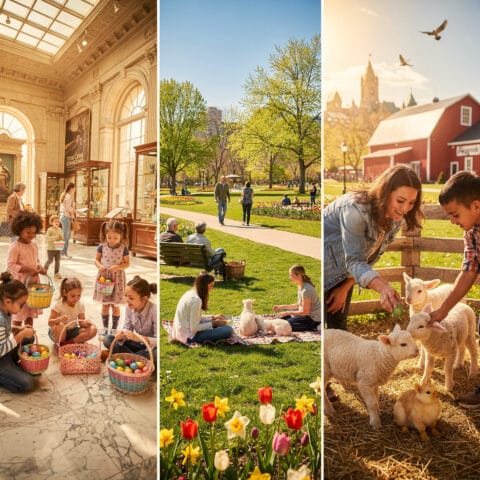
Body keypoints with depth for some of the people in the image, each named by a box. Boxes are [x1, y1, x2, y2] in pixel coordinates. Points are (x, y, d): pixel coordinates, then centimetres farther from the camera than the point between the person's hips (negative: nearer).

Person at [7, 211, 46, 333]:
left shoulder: (34, 245, 7)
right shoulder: (14, 247, -15)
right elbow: (10, 266, -19)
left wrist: (40, 268, -2)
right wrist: (28, 269, -26)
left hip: (33, 281, 7)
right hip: (20, 283, -7)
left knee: (30, 311, 16)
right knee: (18, 313, 3)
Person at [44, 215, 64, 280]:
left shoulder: (60, 229, 9)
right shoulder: (50, 229, -10)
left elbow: (62, 237, 18)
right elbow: (47, 237, -18)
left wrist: (61, 237, -5)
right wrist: (55, 238, -25)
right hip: (51, 248, -5)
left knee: (57, 261, 6)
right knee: (50, 260, 1)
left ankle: (56, 273, 15)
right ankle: (45, 268, 28)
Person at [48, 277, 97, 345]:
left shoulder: (80, 305, -4)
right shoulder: (58, 305, -16)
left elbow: (81, 322, 0)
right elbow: (50, 323, -18)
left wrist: (85, 323, -25)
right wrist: (59, 319, -40)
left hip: (73, 331, 4)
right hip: (61, 333, -4)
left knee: (93, 329, -20)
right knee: (60, 327, -40)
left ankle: (66, 343, -19)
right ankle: (60, 342, -8)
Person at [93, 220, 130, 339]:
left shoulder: (123, 248, -9)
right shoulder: (102, 246, -4)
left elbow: (127, 263, -5)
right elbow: (96, 259, 4)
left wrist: (117, 267, -23)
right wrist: (99, 266, -17)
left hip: (117, 278, -2)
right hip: (104, 277, 2)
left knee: (115, 306, 8)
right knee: (105, 305, 10)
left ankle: (114, 330, 22)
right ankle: (105, 328, 25)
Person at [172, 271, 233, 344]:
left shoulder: (190, 293, 5)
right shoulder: (196, 300, -24)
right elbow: (194, 328, -23)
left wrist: (213, 317, 10)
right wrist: (214, 323, -14)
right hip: (189, 336, -10)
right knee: (228, 330, -18)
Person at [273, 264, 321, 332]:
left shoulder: (306, 290, -26)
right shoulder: (301, 286, 4)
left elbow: (305, 312, -22)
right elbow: (299, 305, 12)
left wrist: (287, 313, -16)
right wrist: (282, 307, 7)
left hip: (313, 319, -10)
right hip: (308, 315, 10)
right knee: (282, 317, 16)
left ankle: (311, 328, -6)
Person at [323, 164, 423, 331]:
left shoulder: (395, 218, -8)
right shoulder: (356, 208, -32)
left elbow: (372, 255, -1)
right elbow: (354, 260, -32)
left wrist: (345, 288, -4)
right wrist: (382, 287, -48)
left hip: (343, 273, 7)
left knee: (338, 326, 14)